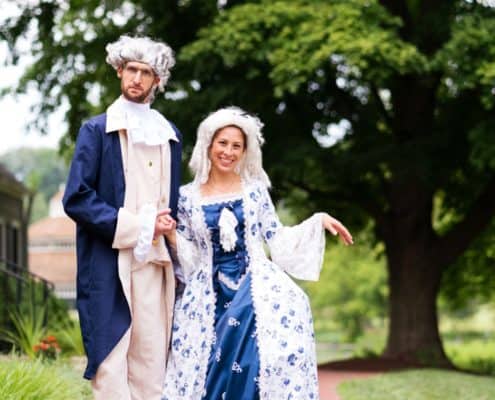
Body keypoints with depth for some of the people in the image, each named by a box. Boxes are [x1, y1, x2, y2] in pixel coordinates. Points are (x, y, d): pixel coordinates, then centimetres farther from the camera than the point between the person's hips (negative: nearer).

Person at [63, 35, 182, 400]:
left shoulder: (169, 135, 16)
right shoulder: (97, 130, 3)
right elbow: (76, 199, -6)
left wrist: (165, 226, 6)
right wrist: (136, 226, -11)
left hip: (155, 264, 4)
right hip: (109, 266, -4)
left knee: (152, 365, 2)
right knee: (111, 367, -8)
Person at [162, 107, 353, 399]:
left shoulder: (255, 190, 6)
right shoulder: (188, 196, 5)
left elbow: (277, 239, 7)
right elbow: (191, 258, 6)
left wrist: (318, 221, -1)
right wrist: (170, 234, -11)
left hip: (255, 284, 0)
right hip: (210, 295, 0)